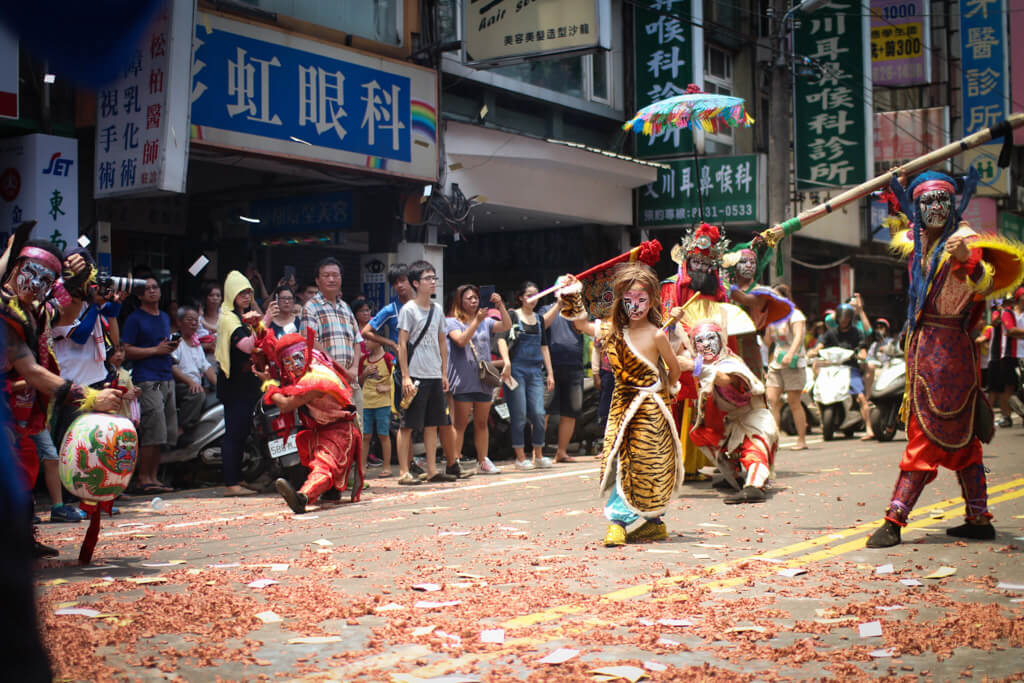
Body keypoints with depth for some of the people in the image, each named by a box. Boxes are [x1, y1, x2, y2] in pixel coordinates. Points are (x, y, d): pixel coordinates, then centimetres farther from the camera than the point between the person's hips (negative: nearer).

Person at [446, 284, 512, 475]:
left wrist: (500, 305, -11)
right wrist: (477, 321, -22)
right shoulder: (451, 322, 2)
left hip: (484, 380, 5)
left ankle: (483, 461, 15)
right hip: (462, 380, -5)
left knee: (482, 423, 9)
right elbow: (461, 340, -16)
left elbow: (506, 326, 1)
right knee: (461, 423, -6)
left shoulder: (486, 322, 15)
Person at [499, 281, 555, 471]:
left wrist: (550, 373, 15)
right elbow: (502, 339, -12)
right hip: (517, 370, -4)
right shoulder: (513, 316, 0)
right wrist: (506, 362, -26)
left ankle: (538, 456, 10)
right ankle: (520, 458, 6)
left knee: (538, 414, -3)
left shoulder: (539, 319, 16)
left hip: (535, 371, 4)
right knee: (519, 415, -2)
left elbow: (544, 347, 19)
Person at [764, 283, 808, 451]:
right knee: (771, 399, -8)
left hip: (793, 363, -6)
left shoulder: (795, 314, -4)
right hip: (776, 363, 6)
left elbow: (798, 336, -19)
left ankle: (802, 440, 5)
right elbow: (767, 341, 18)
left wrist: (790, 353, -34)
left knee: (794, 402, -4)